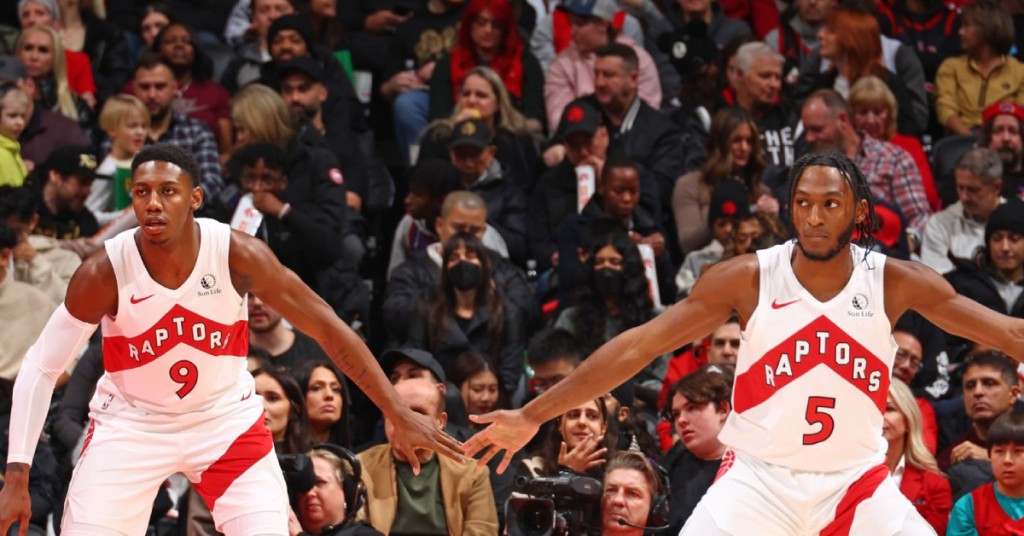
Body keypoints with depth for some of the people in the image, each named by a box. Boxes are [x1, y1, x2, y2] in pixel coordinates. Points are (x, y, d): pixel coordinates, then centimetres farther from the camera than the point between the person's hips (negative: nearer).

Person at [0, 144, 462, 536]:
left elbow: (328, 329, -14)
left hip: (226, 420, 1)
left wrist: (399, 415, -17)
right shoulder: (105, 272, -23)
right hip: (130, 424, -1)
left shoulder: (238, 255, -21)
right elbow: (41, 367, -14)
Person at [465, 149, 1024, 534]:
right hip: (758, 475, -1)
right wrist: (532, 416, -13)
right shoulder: (748, 278, -10)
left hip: (856, 478, 2)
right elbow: (637, 346, -10)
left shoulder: (894, 282, -7)